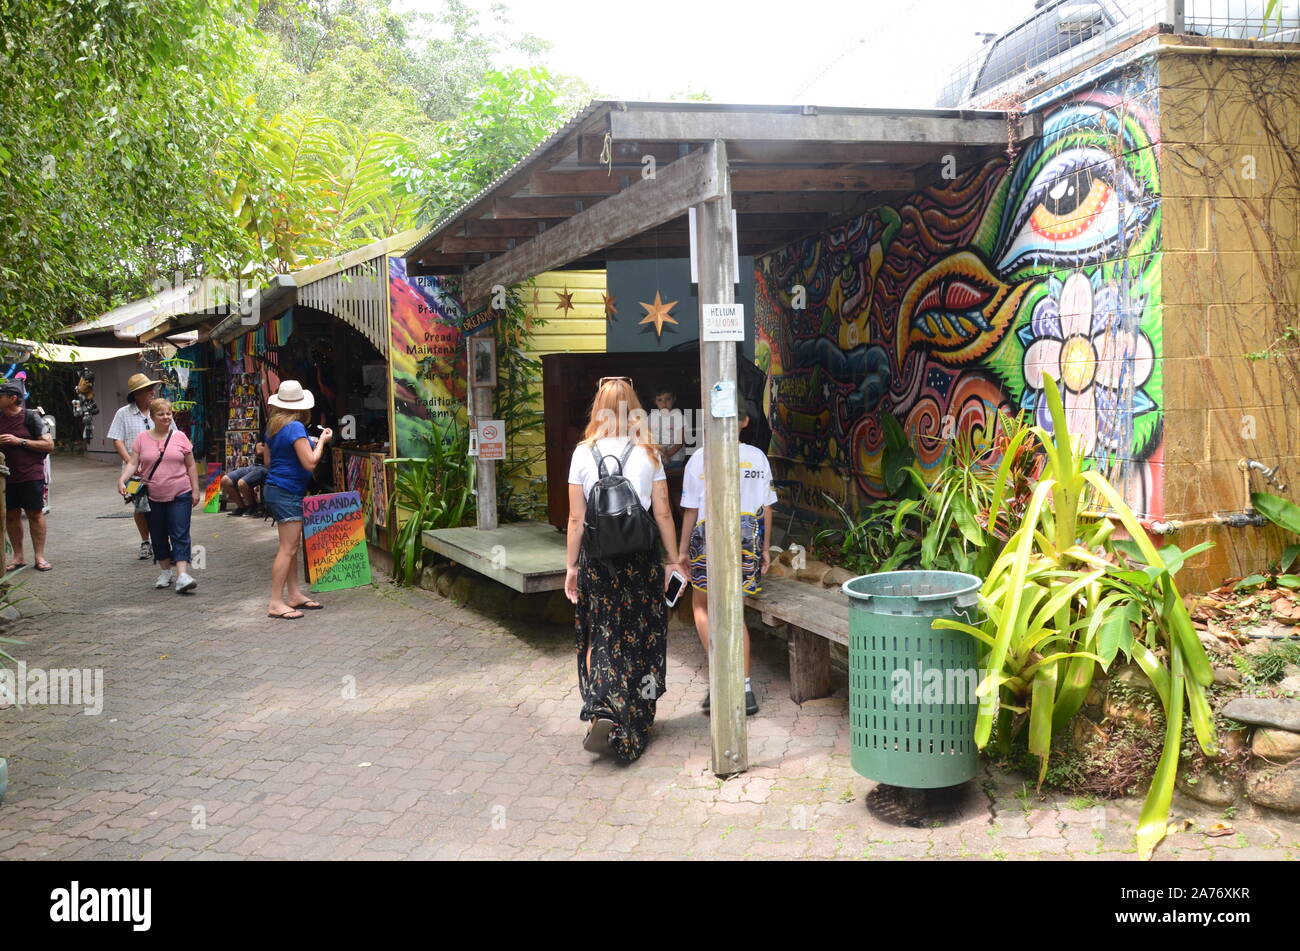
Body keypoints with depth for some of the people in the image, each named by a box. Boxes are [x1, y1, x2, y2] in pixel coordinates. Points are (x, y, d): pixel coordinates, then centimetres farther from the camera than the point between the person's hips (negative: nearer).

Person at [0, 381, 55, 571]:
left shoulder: (30, 417, -5)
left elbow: (49, 445, -8)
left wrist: (20, 441, -15)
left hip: (31, 475, -4)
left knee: (35, 513, 0)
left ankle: (39, 557, 5)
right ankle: (18, 557, 15)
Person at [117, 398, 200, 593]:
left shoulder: (180, 437, 2)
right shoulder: (142, 439, 3)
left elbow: (191, 466, 5)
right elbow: (132, 463, -1)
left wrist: (195, 490, 2)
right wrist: (122, 480, -18)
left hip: (179, 496, -2)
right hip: (153, 497, 2)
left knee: (180, 535, -9)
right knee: (158, 536, 11)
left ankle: (182, 575, -16)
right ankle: (165, 571, 26)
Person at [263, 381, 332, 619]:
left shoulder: (273, 427, 11)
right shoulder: (296, 428, -16)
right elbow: (310, 462, -19)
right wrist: (321, 441, -4)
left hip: (274, 489, 10)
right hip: (288, 492, -10)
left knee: (292, 546, 14)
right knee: (288, 548, -9)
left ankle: (295, 594, 18)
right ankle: (276, 604, -9)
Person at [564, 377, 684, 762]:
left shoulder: (584, 453, -2)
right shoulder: (647, 454, -2)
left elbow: (576, 518, -2)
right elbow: (663, 514, -1)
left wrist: (571, 566, 6)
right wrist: (674, 561, 9)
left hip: (597, 558, 0)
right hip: (640, 557, 0)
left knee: (600, 636, 9)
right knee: (640, 636, 13)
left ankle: (602, 712, -9)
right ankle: (633, 722, 24)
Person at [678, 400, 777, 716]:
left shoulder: (700, 459, -8)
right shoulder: (758, 458, 1)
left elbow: (690, 510, -5)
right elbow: (766, 508, 5)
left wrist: (683, 550, 5)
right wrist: (764, 549, 14)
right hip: (748, 540, 3)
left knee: (702, 607, 16)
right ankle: (745, 689, 13)